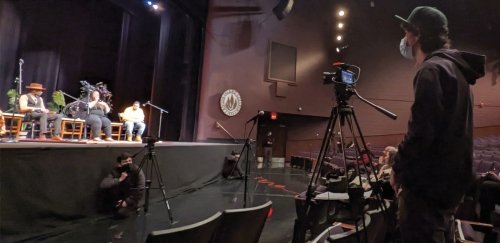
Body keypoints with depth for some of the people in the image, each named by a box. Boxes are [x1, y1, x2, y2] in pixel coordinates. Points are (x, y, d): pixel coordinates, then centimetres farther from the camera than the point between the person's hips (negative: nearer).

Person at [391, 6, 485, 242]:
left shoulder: (432, 70, -14)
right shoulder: (455, 68, 16)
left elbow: (421, 131, -23)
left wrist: (398, 168, -9)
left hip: (429, 182, -10)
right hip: (448, 179, 10)